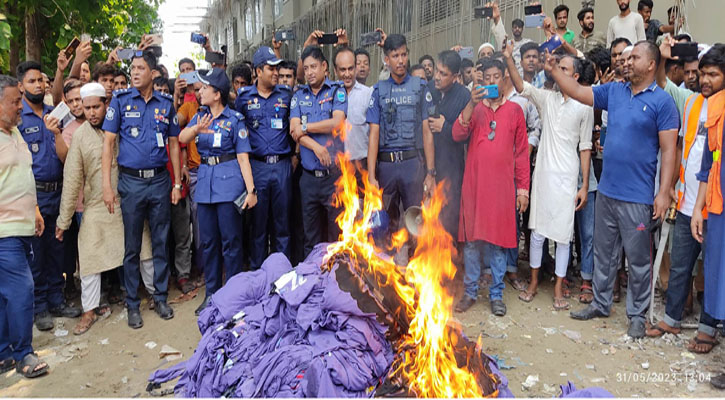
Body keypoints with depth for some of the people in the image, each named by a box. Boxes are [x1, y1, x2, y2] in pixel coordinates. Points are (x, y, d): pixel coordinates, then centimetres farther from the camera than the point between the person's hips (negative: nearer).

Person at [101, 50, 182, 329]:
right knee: (132, 246, 6)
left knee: (161, 242, 9)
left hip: (160, 180, 1)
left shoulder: (166, 103, 6)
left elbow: (174, 144, 10)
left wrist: (177, 183, 5)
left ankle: (160, 298, 22)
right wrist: (107, 185, -8)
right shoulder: (120, 100, 2)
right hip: (131, 181, -1)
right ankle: (132, 304, 18)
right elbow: (108, 142, -1)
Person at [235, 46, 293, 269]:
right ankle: (256, 270, 18)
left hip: (282, 165, 1)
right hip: (256, 166, -1)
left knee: (282, 220, 7)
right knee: (258, 220, 6)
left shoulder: (286, 94, 7)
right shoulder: (244, 96, 4)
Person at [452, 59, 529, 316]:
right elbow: (458, 135, -7)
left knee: (498, 238, 5)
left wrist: (523, 187, 3)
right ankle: (470, 292, 16)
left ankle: (496, 294, 17)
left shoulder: (514, 110, 7)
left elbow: (522, 151, 6)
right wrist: (472, 104, -16)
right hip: (474, 182, 1)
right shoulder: (474, 108, 10)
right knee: (471, 238, 4)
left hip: (502, 184, -1)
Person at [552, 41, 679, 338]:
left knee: (638, 259, 6)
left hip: (638, 196, -5)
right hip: (606, 191, 6)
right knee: (604, 252, 16)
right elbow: (577, 92, 12)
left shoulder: (662, 101, -8)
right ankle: (600, 303, 30)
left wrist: (663, 193, -15)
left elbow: (669, 150, -11)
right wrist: (553, 69, 0)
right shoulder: (614, 91, 9)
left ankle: (637, 314, 21)